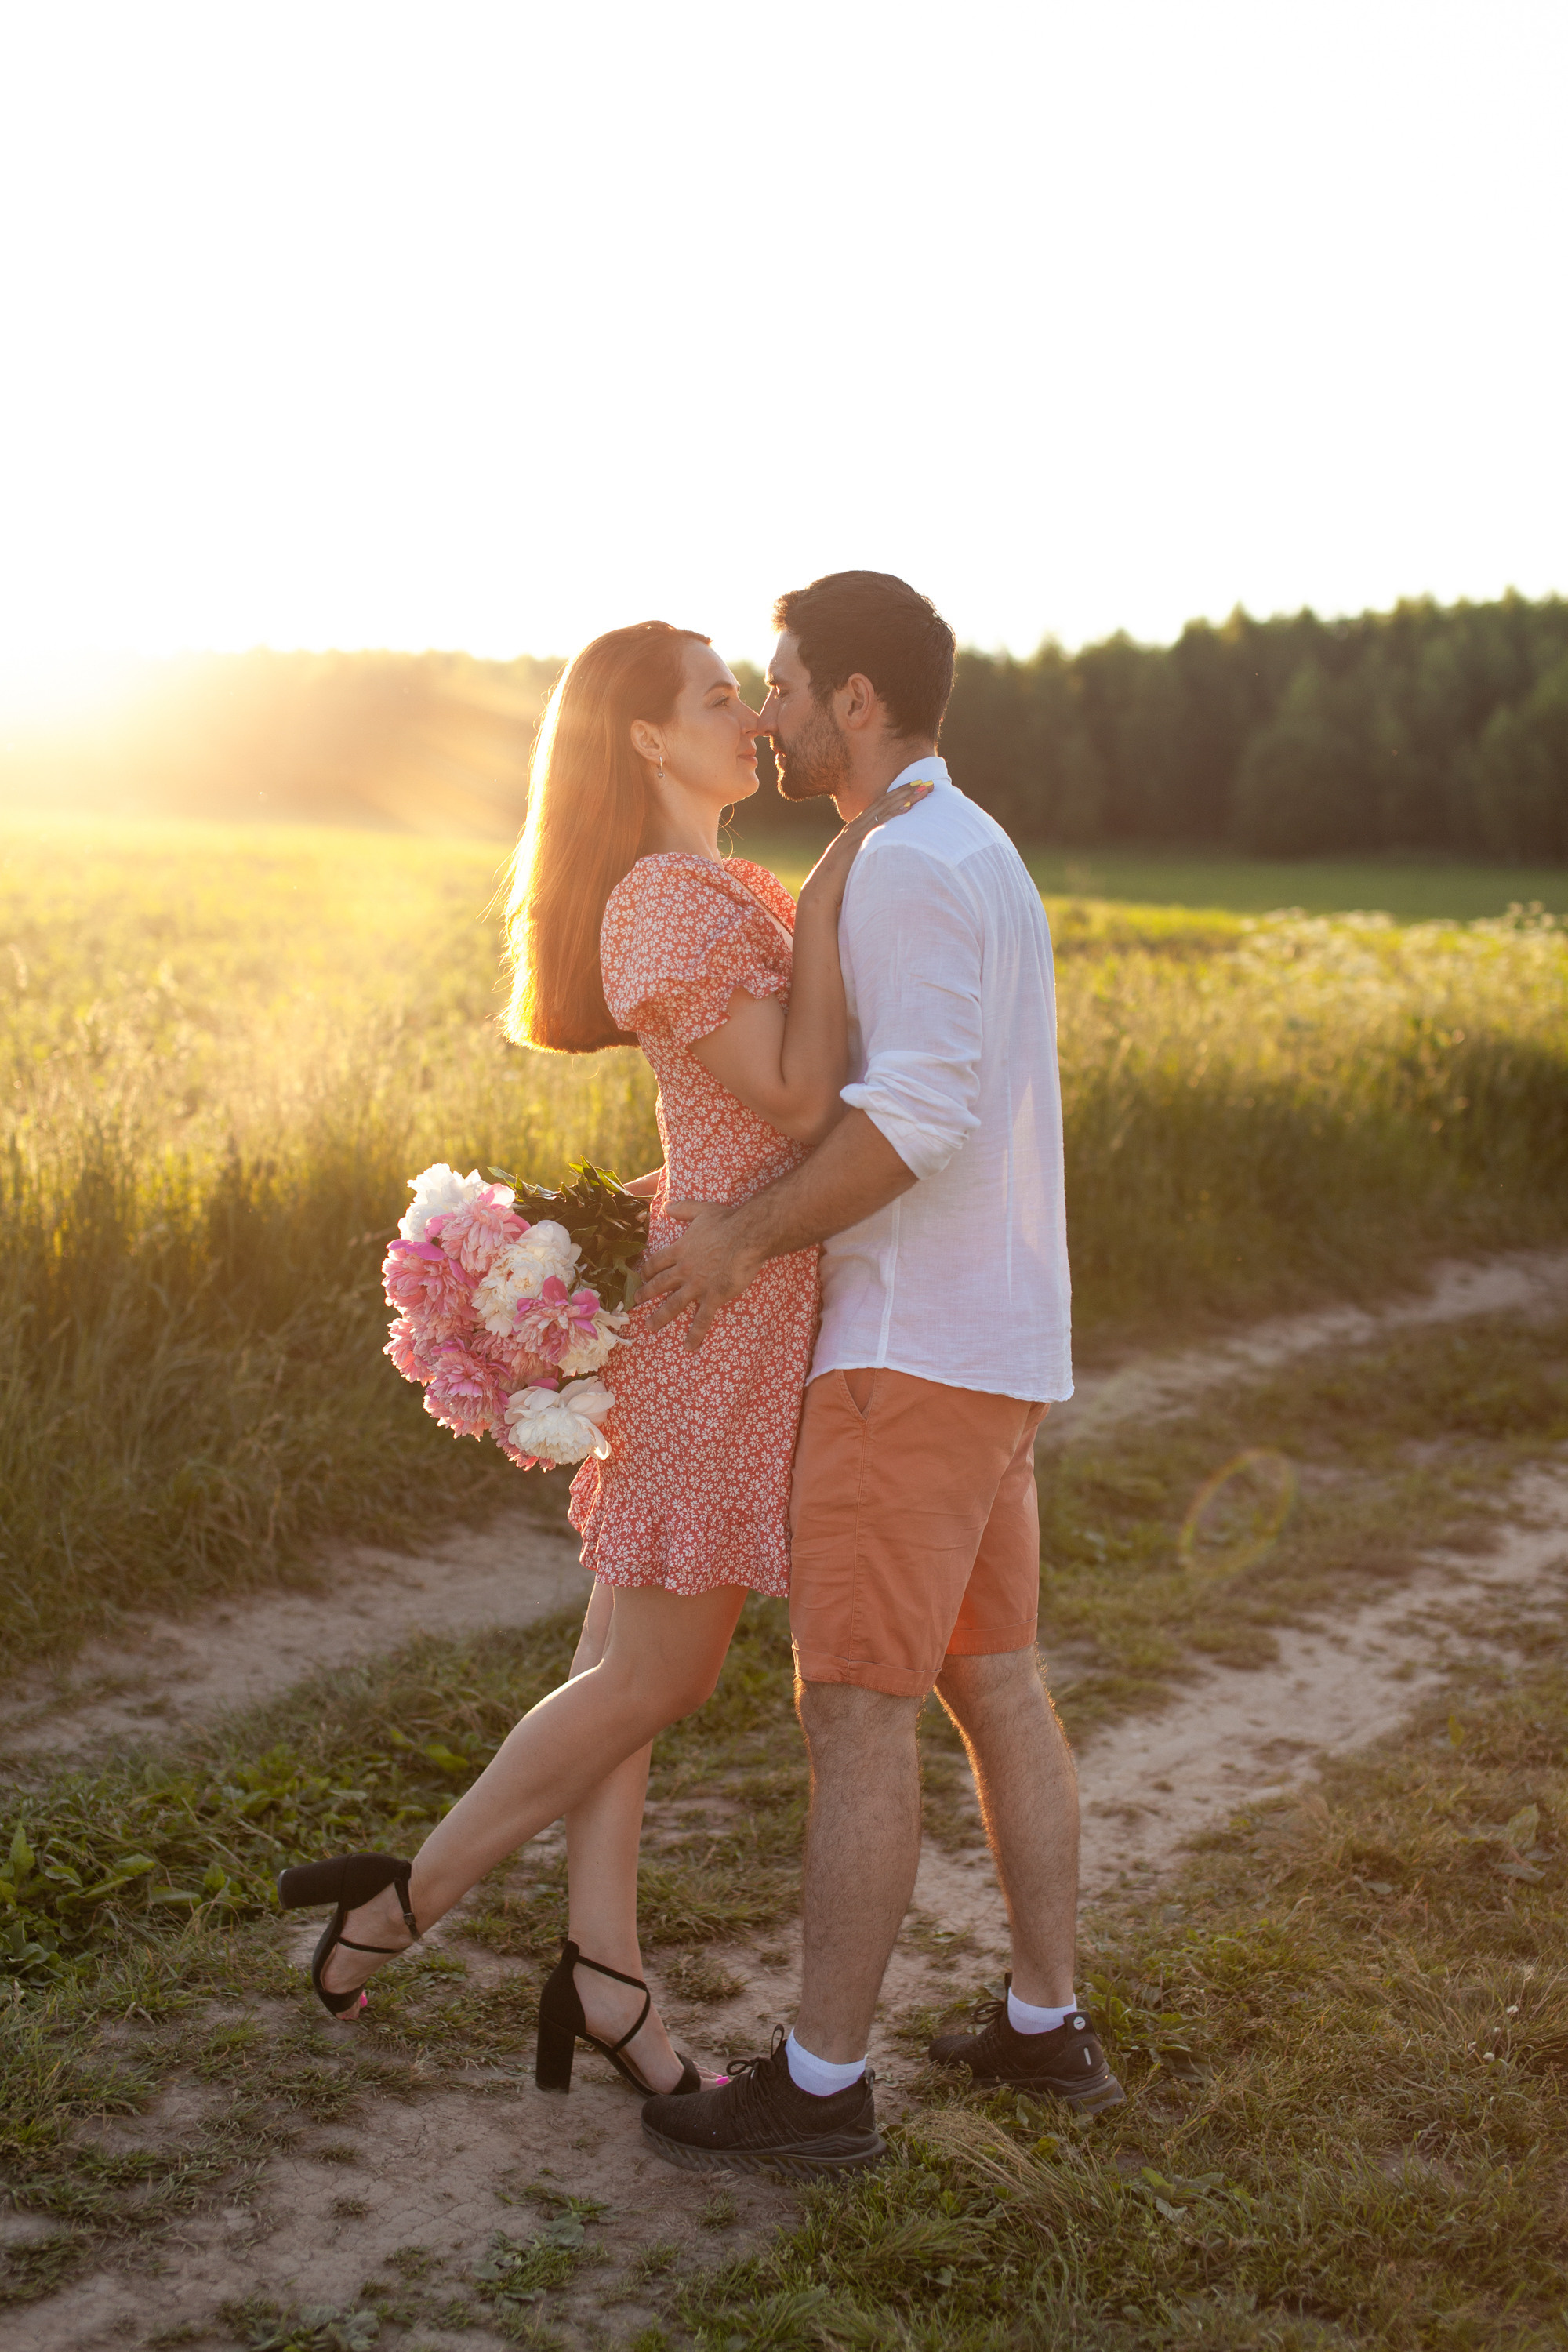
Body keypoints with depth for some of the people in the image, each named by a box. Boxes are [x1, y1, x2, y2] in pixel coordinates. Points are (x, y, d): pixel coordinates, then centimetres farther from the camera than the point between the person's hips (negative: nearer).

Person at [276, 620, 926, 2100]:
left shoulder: (722, 893, 15)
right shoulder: (665, 908, -17)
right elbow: (797, 1099, -21)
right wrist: (828, 891, -18)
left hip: (739, 1315, 9)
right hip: (725, 1322, -9)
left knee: (629, 1664, 10)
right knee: (650, 1677, 1)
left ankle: (602, 1977, 17)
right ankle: (403, 1904, 14)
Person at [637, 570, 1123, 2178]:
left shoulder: (914, 863, -15)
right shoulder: (971, 858, 18)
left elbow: (922, 1113, -28)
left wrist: (747, 1238, -19)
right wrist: (707, 1197, 17)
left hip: (916, 1354, -10)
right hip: (994, 1344, 10)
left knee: (853, 1705, -4)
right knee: (993, 1684, 16)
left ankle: (818, 2082, 5)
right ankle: (1045, 2025, 26)